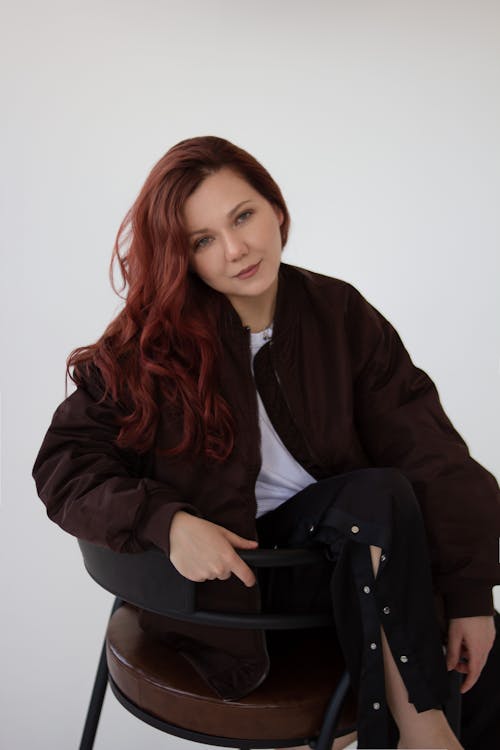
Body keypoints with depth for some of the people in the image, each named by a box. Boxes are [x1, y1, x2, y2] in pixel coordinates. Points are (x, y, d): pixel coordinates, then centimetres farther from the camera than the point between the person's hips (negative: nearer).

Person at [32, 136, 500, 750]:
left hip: (350, 547, 3)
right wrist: (166, 521, -25)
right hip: (222, 570, -2)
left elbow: (430, 452, -7)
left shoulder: (342, 315, -3)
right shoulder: (149, 344, -6)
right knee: (381, 495, -29)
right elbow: (64, 463, -7)